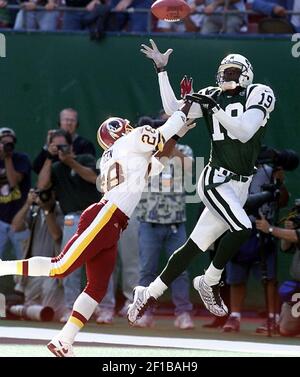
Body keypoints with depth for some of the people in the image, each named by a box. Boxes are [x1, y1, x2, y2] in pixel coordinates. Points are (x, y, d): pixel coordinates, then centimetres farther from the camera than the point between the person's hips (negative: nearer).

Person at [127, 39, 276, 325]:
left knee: (194, 247, 6)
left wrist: (216, 108, -21)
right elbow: (173, 109, -4)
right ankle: (210, 282, -6)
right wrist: (162, 71, -7)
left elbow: (245, 132, -12)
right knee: (242, 228, -25)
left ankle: (149, 294, 15)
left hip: (240, 186, 2)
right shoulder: (211, 97, 5)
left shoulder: (259, 95, 1)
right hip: (216, 180, -2)